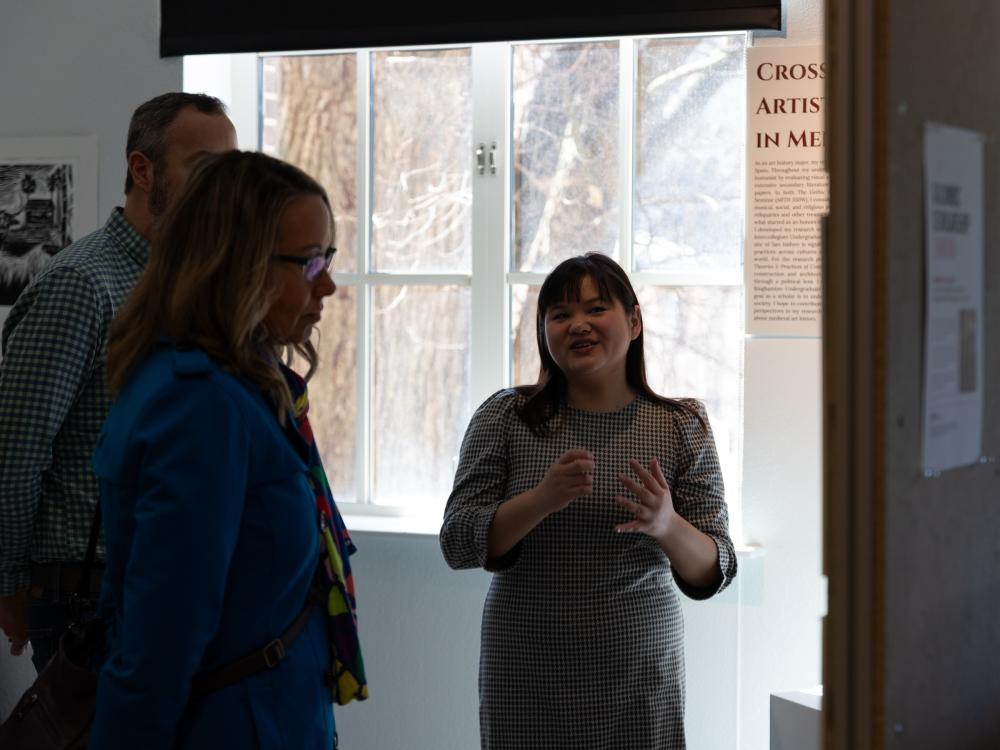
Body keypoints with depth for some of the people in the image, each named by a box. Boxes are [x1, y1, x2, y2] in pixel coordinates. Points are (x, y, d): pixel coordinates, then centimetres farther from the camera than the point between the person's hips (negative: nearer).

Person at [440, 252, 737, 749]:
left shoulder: (681, 427, -1)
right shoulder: (506, 417, -2)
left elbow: (712, 574, -4)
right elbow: (457, 545, -8)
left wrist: (667, 525, -24)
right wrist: (542, 500, -23)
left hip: (640, 678, 1)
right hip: (526, 683, 0)